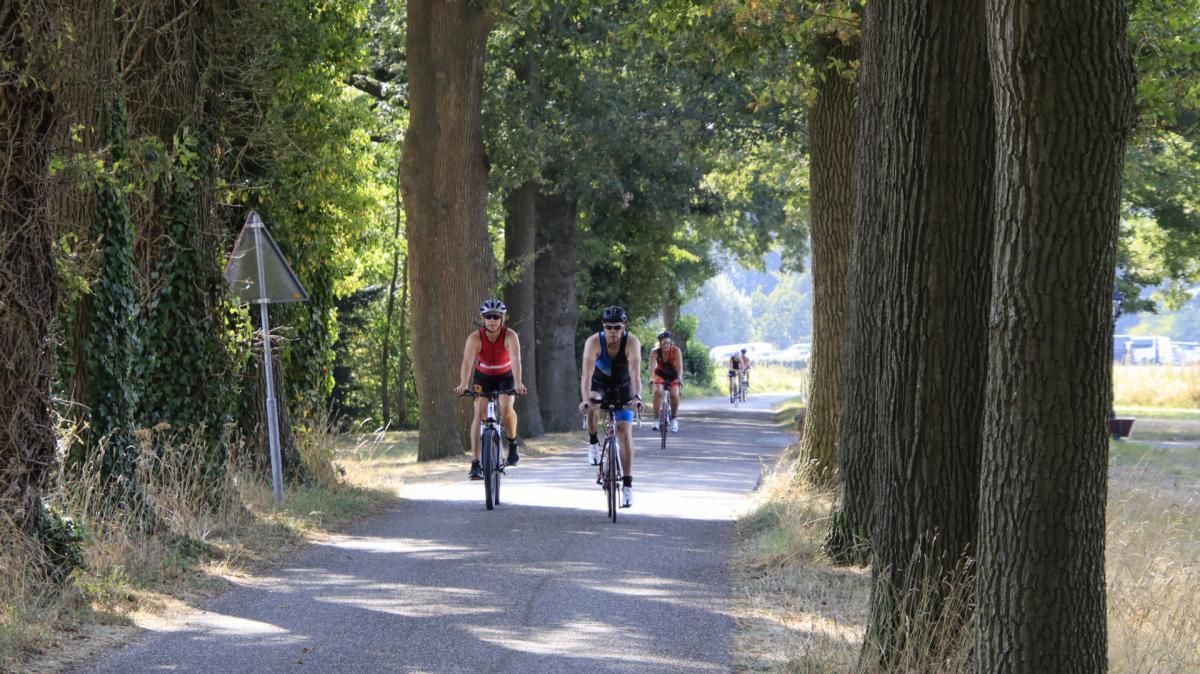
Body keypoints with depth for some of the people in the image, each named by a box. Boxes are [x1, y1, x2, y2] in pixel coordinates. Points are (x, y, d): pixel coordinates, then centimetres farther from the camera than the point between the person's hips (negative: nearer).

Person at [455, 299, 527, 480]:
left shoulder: (510, 336, -27)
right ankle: (475, 464, -17)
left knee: (506, 408, -25)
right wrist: (463, 384, -54)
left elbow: (515, 360, -40)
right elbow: (467, 361, -37)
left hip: (505, 377, -1)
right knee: (479, 414, -15)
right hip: (483, 377, 1)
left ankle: (512, 444, 3)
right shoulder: (475, 338, -25)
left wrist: (518, 383, -57)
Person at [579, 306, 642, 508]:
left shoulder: (632, 342, -27)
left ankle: (627, 484, -3)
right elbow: (587, 374, -37)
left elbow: (635, 373, -38)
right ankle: (593, 442, -7)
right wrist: (585, 399, -52)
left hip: (622, 388, 1)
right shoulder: (594, 342, -28)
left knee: (625, 432, -8)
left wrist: (637, 397, -54)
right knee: (593, 406, -35)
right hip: (598, 385, -1)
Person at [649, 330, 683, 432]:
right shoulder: (655, 352, -23)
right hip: (660, 374, 0)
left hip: (673, 375, 0)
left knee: (674, 395, -21)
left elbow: (679, 366, -33)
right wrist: (651, 378, -51)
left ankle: (674, 419, 2)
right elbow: (652, 366, -35)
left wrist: (680, 379, -48)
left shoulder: (676, 351, -24)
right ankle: (656, 419, -19)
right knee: (658, 392, -26)